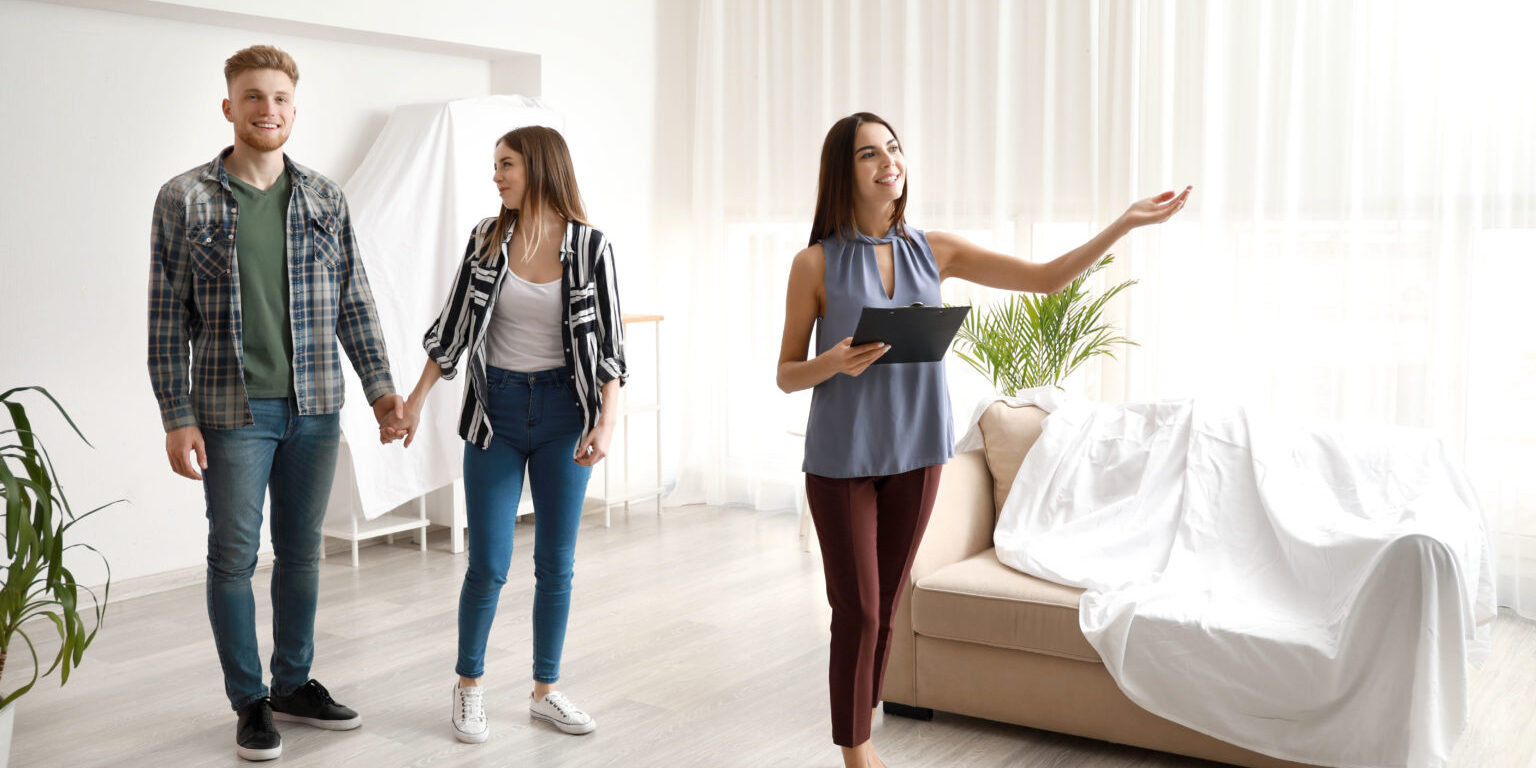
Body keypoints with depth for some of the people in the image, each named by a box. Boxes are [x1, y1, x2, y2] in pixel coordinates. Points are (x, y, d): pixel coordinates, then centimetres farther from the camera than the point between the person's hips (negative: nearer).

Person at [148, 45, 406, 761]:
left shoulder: (324, 198, 6)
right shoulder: (185, 199, -3)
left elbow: (353, 300, 11)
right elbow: (167, 318, -4)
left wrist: (380, 384, 5)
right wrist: (177, 418, -8)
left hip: (314, 408, 3)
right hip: (233, 412, -3)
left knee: (301, 551, 12)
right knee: (234, 556, 4)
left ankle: (295, 684, 27)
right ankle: (250, 701, 18)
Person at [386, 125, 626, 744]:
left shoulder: (590, 245, -4)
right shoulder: (487, 238, 1)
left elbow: (608, 343, -4)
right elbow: (452, 325, 6)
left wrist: (606, 422, -13)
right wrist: (414, 404, 3)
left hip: (562, 412, 0)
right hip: (497, 408, 1)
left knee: (557, 563, 6)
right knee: (488, 564, 1)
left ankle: (546, 691, 22)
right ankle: (469, 687, 22)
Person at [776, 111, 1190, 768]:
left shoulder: (933, 250, 3)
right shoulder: (817, 264, -6)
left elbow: (1046, 278, 3)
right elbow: (786, 374, -1)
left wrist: (1127, 222, -4)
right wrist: (835, 363, -23)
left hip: (915, 454, 3)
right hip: (842, 459, -3)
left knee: (884, 611, 10)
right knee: (858, 613, -1)